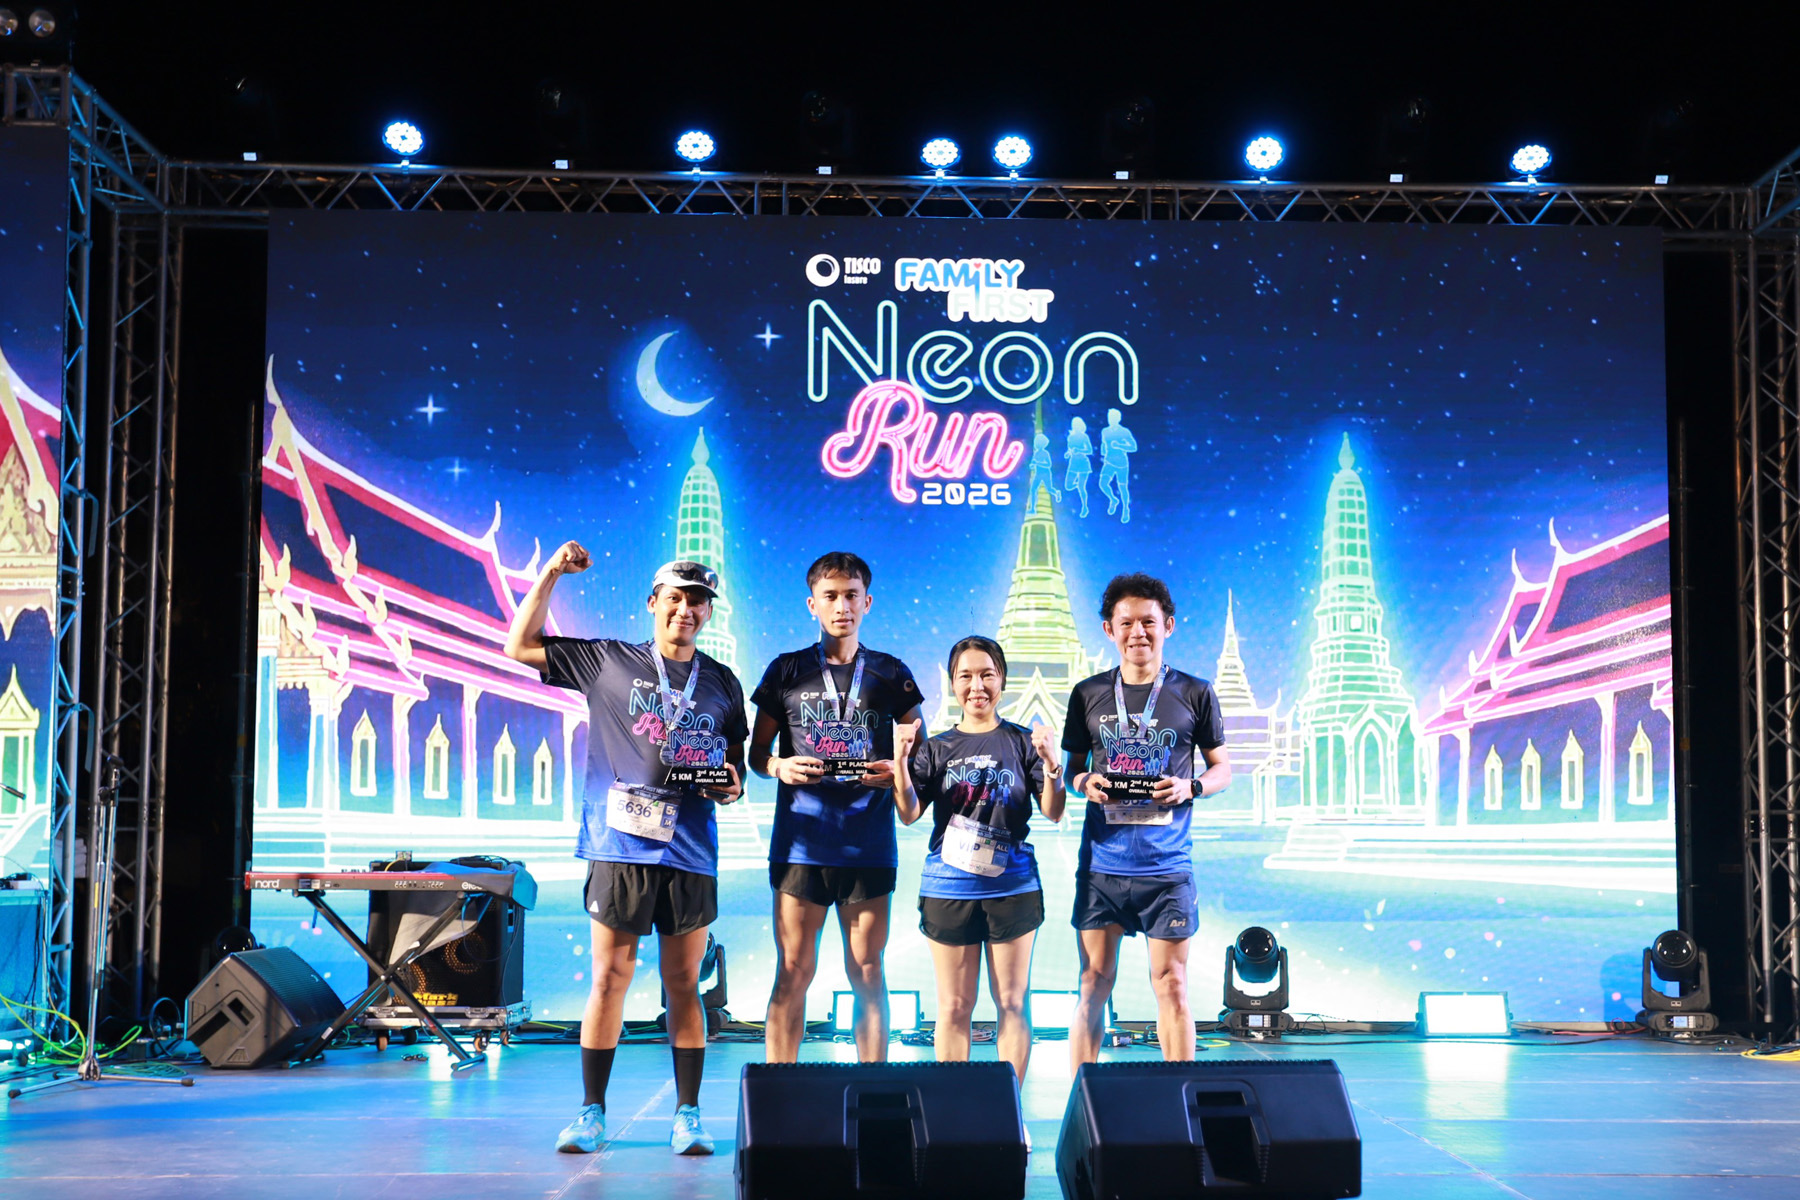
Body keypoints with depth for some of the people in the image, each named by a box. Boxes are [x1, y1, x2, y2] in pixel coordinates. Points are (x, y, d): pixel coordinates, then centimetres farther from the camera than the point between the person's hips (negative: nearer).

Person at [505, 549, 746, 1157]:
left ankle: (688, 1114, 12)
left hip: (690, 851, 1)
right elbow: (521, 646, 8)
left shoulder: (722, 683, 13)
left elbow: (735, 757, 21)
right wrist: (551, 573, 1)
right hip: (620, 844, -1)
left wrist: (733, 784, -2)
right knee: (609, 977, 1)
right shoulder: (607, 662, 7)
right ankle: (592, 1112, 11)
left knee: (683, 982, 5)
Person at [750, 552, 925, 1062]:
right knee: (793, 972, 0)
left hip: (869, 844, 0)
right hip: (800, 842, 0)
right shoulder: (786, 671, 9)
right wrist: (780, 767, -10)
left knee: (867, 973, 4)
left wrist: (897, 771, -11)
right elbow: (756, 753, 12)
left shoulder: (891, 674, 9)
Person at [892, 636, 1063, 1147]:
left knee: (1012, 1002, 3)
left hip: (1012, 887, -1)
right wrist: (900, 760, -18)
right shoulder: (936, 748, 5)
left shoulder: (1022, 742, 2)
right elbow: (909, 814, -3)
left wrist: (1051, 765, -21)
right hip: (948, 888, 1)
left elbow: (1053, 813, -3)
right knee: (954, 1006, 5)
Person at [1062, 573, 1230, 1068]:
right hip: (1100, 863, 1)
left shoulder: (1194, 693, 3)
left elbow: (1221, 768, 9)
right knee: (1094, 981, 4)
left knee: (1171, 984, 3)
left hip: (1166, 865, -1)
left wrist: (1190, 788, -11)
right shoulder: (1088, 694, 7)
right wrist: (1084, 782, -8)